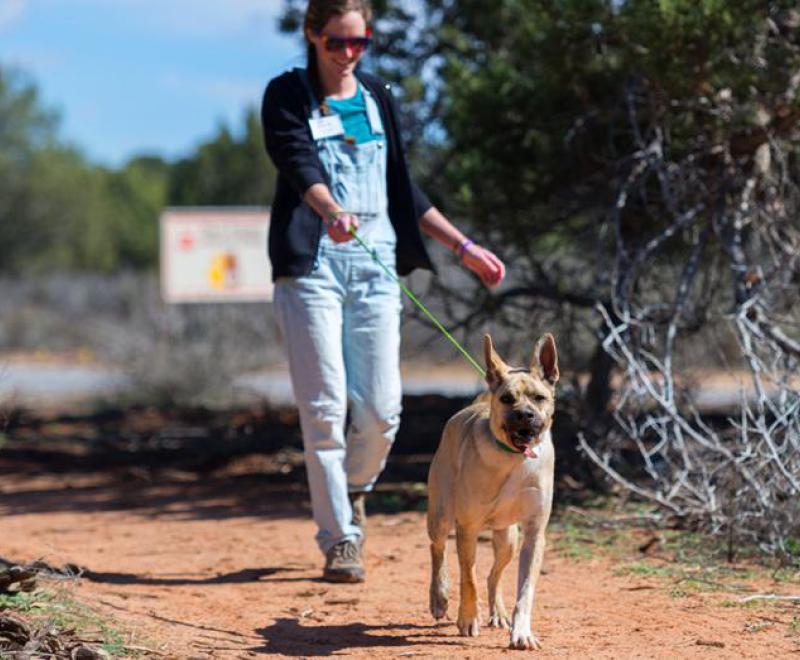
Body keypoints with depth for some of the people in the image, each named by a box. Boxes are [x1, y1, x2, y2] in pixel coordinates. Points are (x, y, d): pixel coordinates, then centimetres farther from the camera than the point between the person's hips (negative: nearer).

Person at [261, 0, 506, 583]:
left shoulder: (378, 99, 16)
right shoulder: (288, 96, 2)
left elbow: (403, 189, 22)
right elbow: (298, 163, -16)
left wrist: (463, 246, 19)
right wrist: (332, 212, -36)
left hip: (375, 265, 4)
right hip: (311, 266, -4)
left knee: (381, 410, -2)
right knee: (326, 409, -7)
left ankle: (353, 491, 27)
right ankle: (338, 538, 1)